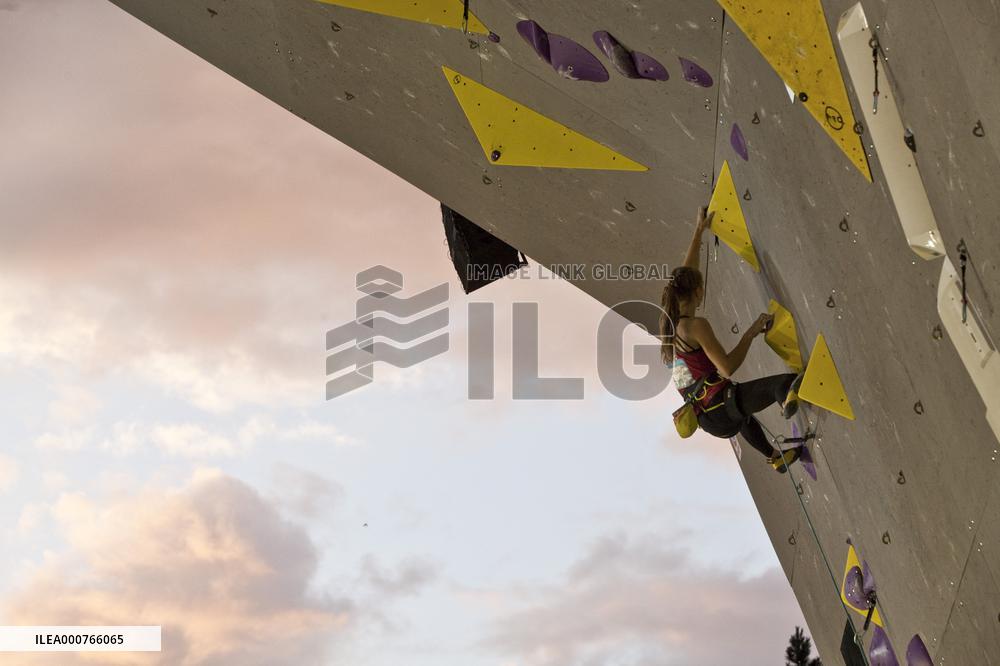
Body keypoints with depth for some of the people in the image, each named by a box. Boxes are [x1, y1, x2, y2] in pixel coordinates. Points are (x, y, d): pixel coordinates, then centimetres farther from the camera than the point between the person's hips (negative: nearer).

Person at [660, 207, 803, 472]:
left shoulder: (670, 321, 9)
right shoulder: (696, 326, -14)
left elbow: (685, 276, 22)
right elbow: (727, 368, -21)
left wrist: (699, 230, 29)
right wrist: (751, 332, -12)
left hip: (707, 418, 9)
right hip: (720, 407, -9)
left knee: (742, 413, 46)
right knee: (790, 380, -23)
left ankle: (775, 457, 61)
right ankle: (789, 395, -56)